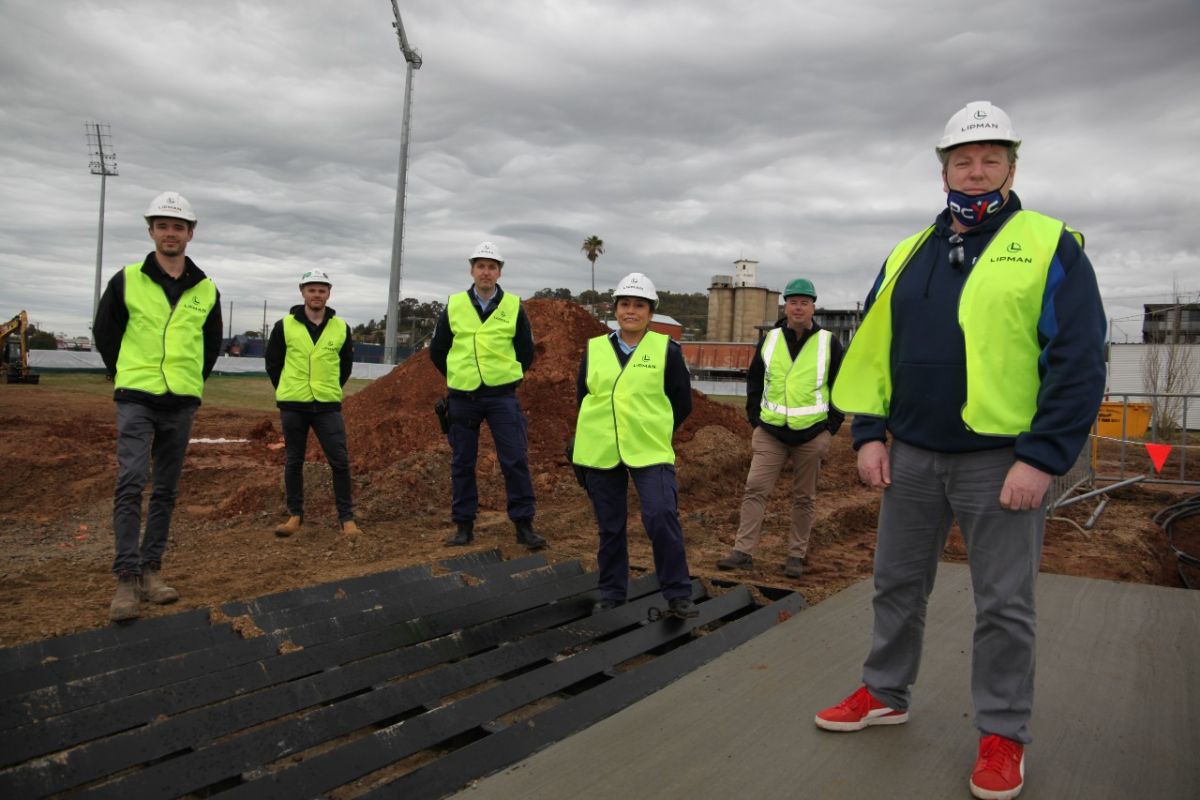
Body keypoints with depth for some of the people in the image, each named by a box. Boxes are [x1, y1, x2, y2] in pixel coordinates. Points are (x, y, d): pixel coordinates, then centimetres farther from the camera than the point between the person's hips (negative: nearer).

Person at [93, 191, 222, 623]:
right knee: (131, 483, -13)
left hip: (181, 404, 3)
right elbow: (104, 332, 10)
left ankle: (150, 570, 16)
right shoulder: (126, 280, 0)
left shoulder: (206, 290, 7)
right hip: (136, 399, -3)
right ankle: (126, 578, -10)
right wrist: (125, 376, 11)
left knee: (166, 491, 7)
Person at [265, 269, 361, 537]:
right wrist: (285, 391, 9)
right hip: (292, 406, 0)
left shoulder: (341, 327, 4)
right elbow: (272, 361, 10)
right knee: (293, 462, 8)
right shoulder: (285, 325, 0)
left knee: (339, 462, -3)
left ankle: (347, 518, 5)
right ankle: (295, 515, 20)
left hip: (328, 406, 0)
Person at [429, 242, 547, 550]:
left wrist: (507, 377, 9)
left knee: (515, 460, -5)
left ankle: (524, 525, 3)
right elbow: (437, 350, 13)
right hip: (463, 398, 2)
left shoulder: (513, 307, 1)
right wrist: (458, 376, 12)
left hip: (502, 396, -1)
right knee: (462, 463, 7)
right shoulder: (454, 305, 4)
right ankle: (463, 525, 17)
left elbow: (526, 351, 10)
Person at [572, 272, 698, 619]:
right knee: (609, 526, 11)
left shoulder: (666, 350, -1)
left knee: (662, 518, -15)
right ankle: (612, 593, 25)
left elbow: (682, 403, 5)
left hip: (650, 454, -3)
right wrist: (598, 435, 14)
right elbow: (583, 398, 16)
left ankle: (677, 594, -1)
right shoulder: (594, 349, 7)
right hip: (600, 454, 3)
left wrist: (655, 433, 9)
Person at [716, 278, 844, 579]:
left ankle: (796, 556, 16)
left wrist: (831, 426, -1)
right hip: (770, 433, 2)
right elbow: (754, 380, 14)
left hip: (811, 435, -1)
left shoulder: (828, 343, 1)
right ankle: (743, 551, -2)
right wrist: (755, 418, 6)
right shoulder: (770, 339, 6)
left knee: (803, 498, 7)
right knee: (755, 489, -5)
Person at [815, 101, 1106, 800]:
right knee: (898, 585, 15)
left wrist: (1043, 458, -15)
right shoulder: (907, 256, 11)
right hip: (912, 457, 5)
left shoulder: (1051, 248, -4)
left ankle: (1004, 735, 22)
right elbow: (871, 350, 12)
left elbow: (1080, 363, -9)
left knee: (1004, 606, 6)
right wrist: (869, 434, 4)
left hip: (1003, 463, -4)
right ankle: (885, 695, 33)